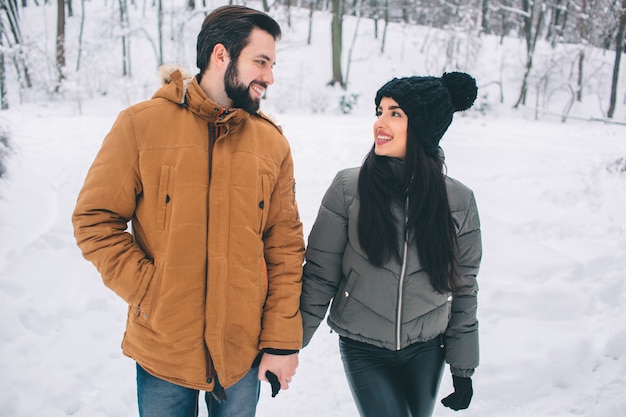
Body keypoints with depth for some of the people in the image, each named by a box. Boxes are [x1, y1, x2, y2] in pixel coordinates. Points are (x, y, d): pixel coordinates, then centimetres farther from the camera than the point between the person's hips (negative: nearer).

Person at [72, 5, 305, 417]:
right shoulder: (140, 124, -6)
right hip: (161, 351, -1)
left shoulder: (272, 143, 0)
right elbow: (95, 221, -5)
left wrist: (283, 341, -2)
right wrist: (150, 293, -13)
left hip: (243, 352, 2)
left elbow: (285, 248, 1)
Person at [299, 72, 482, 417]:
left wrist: (463, 367, 4)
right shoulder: (348, 188, -12)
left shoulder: (459, 201, -6)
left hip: (425, 353, 2)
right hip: (362, 350, -2)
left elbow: (463, 289, 2)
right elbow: (320, 274, -7)